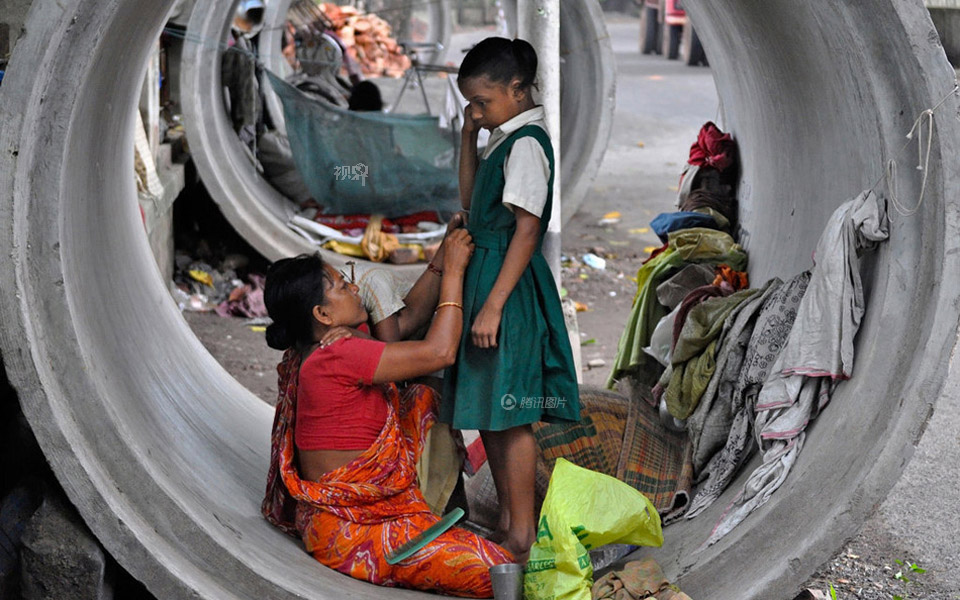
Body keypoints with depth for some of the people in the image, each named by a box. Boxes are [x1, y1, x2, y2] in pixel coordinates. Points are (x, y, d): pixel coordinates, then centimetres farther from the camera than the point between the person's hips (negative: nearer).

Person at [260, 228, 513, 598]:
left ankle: (435, 506, 18)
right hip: (350, 534, -11)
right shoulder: (337, 356, -23)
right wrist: (453, 272, -13)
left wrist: (442, 260, 11)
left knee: (425, 397, 18)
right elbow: (440, 351, -22)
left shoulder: (316, 351, 7)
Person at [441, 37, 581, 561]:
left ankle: (522, 536, 2)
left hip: (509, 286, -10)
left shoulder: (526, 143, -14)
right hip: (486, 279, 10)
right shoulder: (504, 140, 15)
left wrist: (493, 304, -22)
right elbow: (471, 201, 23)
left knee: (509, 415, -5)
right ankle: (507, 520, 23)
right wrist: (468, 137, 12)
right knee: (488, 414, 13)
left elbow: (527, 229, -19)